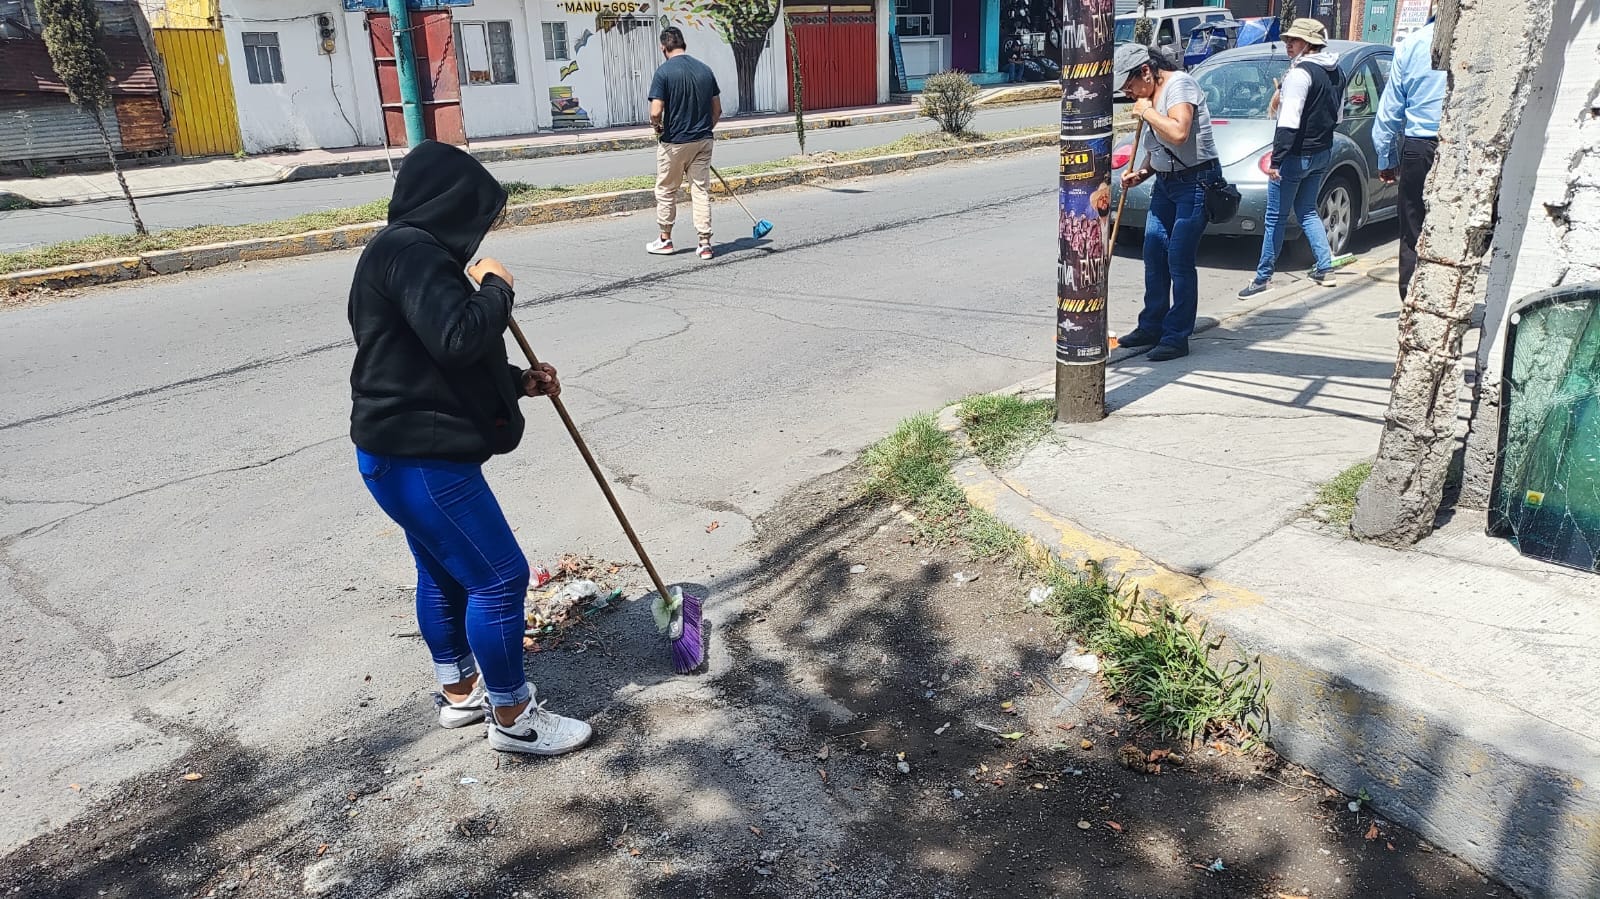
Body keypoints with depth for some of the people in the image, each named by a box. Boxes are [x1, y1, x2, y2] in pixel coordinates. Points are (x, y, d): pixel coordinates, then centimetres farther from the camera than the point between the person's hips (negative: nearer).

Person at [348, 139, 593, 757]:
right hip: (420, 458, -11)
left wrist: (521, 382, 14)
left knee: (443, 572, 22)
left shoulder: (410, 252, 16)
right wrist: (496, 288, -13)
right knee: (499, 577, -4)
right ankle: (512, 718, 10)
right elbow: (458, 338, -31)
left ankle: (459, 691, 39)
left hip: (407, 452, 11)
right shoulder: (411, 252, -18)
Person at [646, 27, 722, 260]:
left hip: (674, 142, -4)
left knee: (666, 191, 12)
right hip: (703, 141, 4)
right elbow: (717, 110, 9)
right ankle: (705, 243, 4)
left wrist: (658, 127, 3)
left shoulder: (664, 72, -12)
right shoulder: (705, 69, 4)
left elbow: (655, 112, -18)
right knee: (701, 190, 8)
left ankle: (665, 240, 22)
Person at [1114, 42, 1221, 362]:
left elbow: (1178, 133, -30)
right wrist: (1141, 172, 6)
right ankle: (1152, 326, 22)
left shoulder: (1179, 84, -14)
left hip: (1194, 182, -9)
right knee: (1153, 255, 10)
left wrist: (1147, 111, -16)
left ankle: (1177, 338, -3)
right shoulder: (1149, 97, 13)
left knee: (1179, 261, -10)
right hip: (1165, 182, 9)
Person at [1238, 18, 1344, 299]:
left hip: (1296, 156, -9)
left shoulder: (1300, 73, -18)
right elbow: (1337, 115, 18)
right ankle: (1325, 268, 17)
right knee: (1307, 211, 20)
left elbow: (1289, 122, -24)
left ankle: (1263, 277, 6)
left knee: (1276, 218, 0)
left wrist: (1276, 160, -23)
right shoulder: (1336, 73, 10)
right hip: (1323, 153, 9)